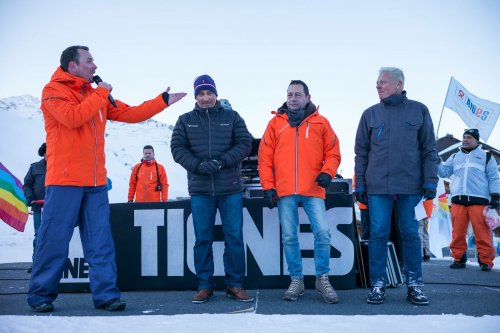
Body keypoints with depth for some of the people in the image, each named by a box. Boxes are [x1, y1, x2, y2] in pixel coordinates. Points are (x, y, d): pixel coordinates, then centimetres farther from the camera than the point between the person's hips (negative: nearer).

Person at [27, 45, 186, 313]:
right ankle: (41, 295, 14)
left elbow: (130, 113, 16)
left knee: (100, 242, 4)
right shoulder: (53, 90, -2)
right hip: (64, 180, -6)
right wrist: (100, 93, -9)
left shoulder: (98, 95, 17)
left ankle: (105, 294, 8)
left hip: (96, 183, 6)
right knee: (54, 240, 0)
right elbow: (73, 117, -20)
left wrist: (163, 101, 11)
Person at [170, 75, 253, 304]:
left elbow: (245, 144, -1)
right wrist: (198, 165, -16)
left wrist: (222, 161, -16)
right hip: (200, 190, 1)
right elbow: (177, 148, 1)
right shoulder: (185, 120, 8)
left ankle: (235, 285, 14)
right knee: (202, 239, 6)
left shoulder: (232, 117, 6)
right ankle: (204, 285, 17)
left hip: (230, 189, 0)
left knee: (234, 237, 2)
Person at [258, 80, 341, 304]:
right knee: (289, 237, 5)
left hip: (313, 190, -1)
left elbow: (333, 152, 10)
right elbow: (265, 158, 6)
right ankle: (296, 280, 19)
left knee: (322, 232, -8)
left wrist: (327, 172, -8)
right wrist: (268, 187, 0)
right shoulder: (275, 123, 8)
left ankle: (322, 279, 10)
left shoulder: (320, 123, 8)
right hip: (284, 191, 1)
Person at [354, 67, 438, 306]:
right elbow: (361, 152, 9)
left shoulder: (419, 110, 5)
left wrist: (430, 181, -3)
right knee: (378, 234, 0)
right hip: (378, 186, 1)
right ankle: (377, 285, 10)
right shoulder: (370, 114, 8)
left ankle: (415, 285, 15)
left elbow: (429, 149, 5)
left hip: (410, 184, -1)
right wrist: (360, 185, 3)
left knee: (410, 233, 5)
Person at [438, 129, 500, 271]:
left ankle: (486, 261, -3)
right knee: (458, 233, 0)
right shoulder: (455, 157, 24)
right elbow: (444, 172, 16)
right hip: (458, 200, 3)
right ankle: (459, 258, 8)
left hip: (479, 201, -3)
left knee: (482, 233, -8)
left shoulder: (486, 156, 16)